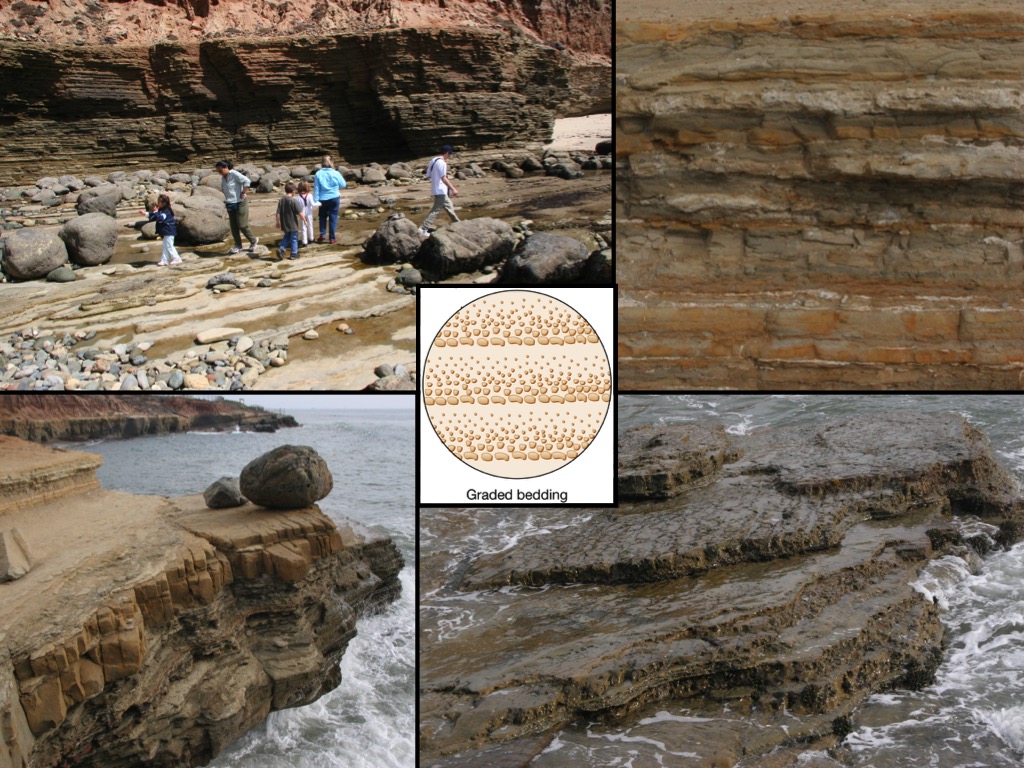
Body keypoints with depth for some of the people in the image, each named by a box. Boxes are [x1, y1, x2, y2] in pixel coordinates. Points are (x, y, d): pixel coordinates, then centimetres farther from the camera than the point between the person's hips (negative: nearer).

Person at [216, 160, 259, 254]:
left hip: (240, 203, -8)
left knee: (242, 225, -5)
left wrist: (243, 193, -20)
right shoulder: (223, 178, 8)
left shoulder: (234, 174, -16)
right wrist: (227, 199, 11)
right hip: (230, 204, 8)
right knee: (234, 227, 6)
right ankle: (238, 246, 14)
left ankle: (253, 240, 16)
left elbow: (246, 180, -25)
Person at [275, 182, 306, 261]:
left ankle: (281, 249, 5)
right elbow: (300, 213, -16)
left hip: (284, 224, 5)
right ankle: (294, 254, 13)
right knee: (294, 238, 9)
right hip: (293, 225, -5)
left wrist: (278, 222, 11)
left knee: (287, 237, 22)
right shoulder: (294, 201, -17)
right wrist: (304, 220, -3)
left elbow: (278, 213, 0)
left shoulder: (281, 200, -2)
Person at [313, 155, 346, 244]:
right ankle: (332, 238, 8)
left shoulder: (318, 174, -8)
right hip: (334, 198, -1)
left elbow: (316, 188, -5)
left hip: (323, 199, 1)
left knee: (322, 216, 20)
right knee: (333, 218, 7)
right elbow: (343, 185, 1)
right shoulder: (336, 174, -10)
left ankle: (322, 234, 12)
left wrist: (316, 200, 0)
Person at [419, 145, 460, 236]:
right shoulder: (442, 163, -17)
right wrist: (453, 189, -23)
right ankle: (423, 229, -10)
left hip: (435, 189, 10)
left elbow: (428, 176, 13)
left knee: (449, 207, 20)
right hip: (440, 190, -10)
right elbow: (443, 178, -23)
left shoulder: (433, 161, 11)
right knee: (436, 210, -7)